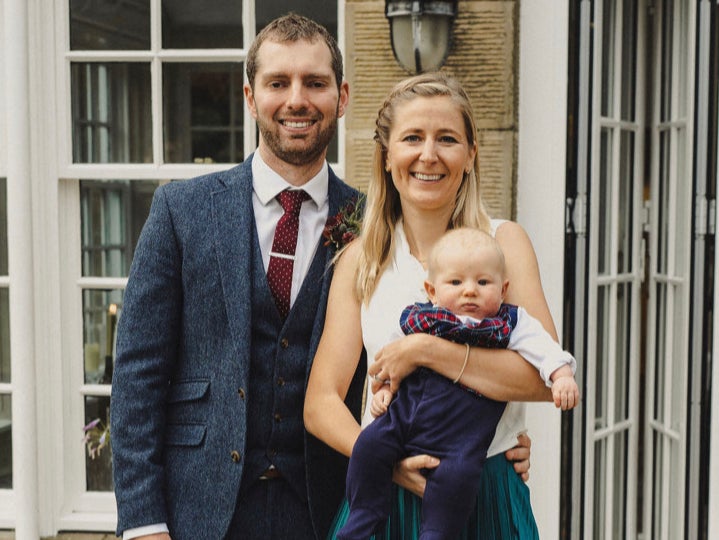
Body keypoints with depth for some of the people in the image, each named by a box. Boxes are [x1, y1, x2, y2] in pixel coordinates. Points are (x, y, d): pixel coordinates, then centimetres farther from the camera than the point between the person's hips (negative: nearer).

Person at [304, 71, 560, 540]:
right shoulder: (360, 260, 1)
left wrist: (424, 350, -20)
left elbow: (545, 377, -15)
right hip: (384, 496, 1)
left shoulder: (503, 242, -3)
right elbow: (320, 405, -1)